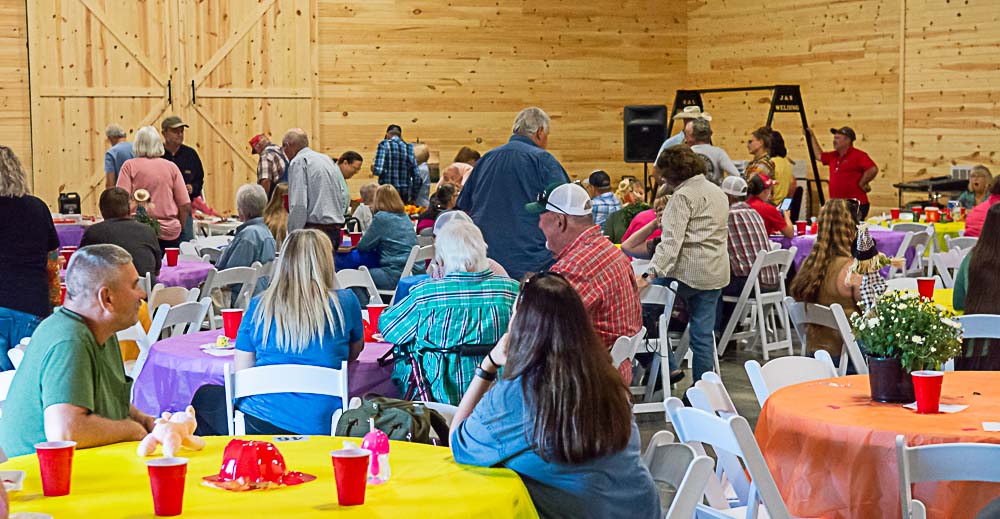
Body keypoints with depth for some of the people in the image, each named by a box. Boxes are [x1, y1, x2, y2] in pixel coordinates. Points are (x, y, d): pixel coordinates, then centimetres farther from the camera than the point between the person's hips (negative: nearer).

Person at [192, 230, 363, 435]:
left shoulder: (259, 306, -2)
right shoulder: (345, 302, -2)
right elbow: (354, 352, 16)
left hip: (263, 422, -2)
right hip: (322, 428, 2)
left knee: (204, 397, 30)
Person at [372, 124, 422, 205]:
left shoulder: (384, 145, -3)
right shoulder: (409, 148, 8)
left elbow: (378, 170, -12)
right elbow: (417, 178, 7)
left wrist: (373, 167, 10)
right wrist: (413, 197, 18)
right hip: (405, 195, 4)